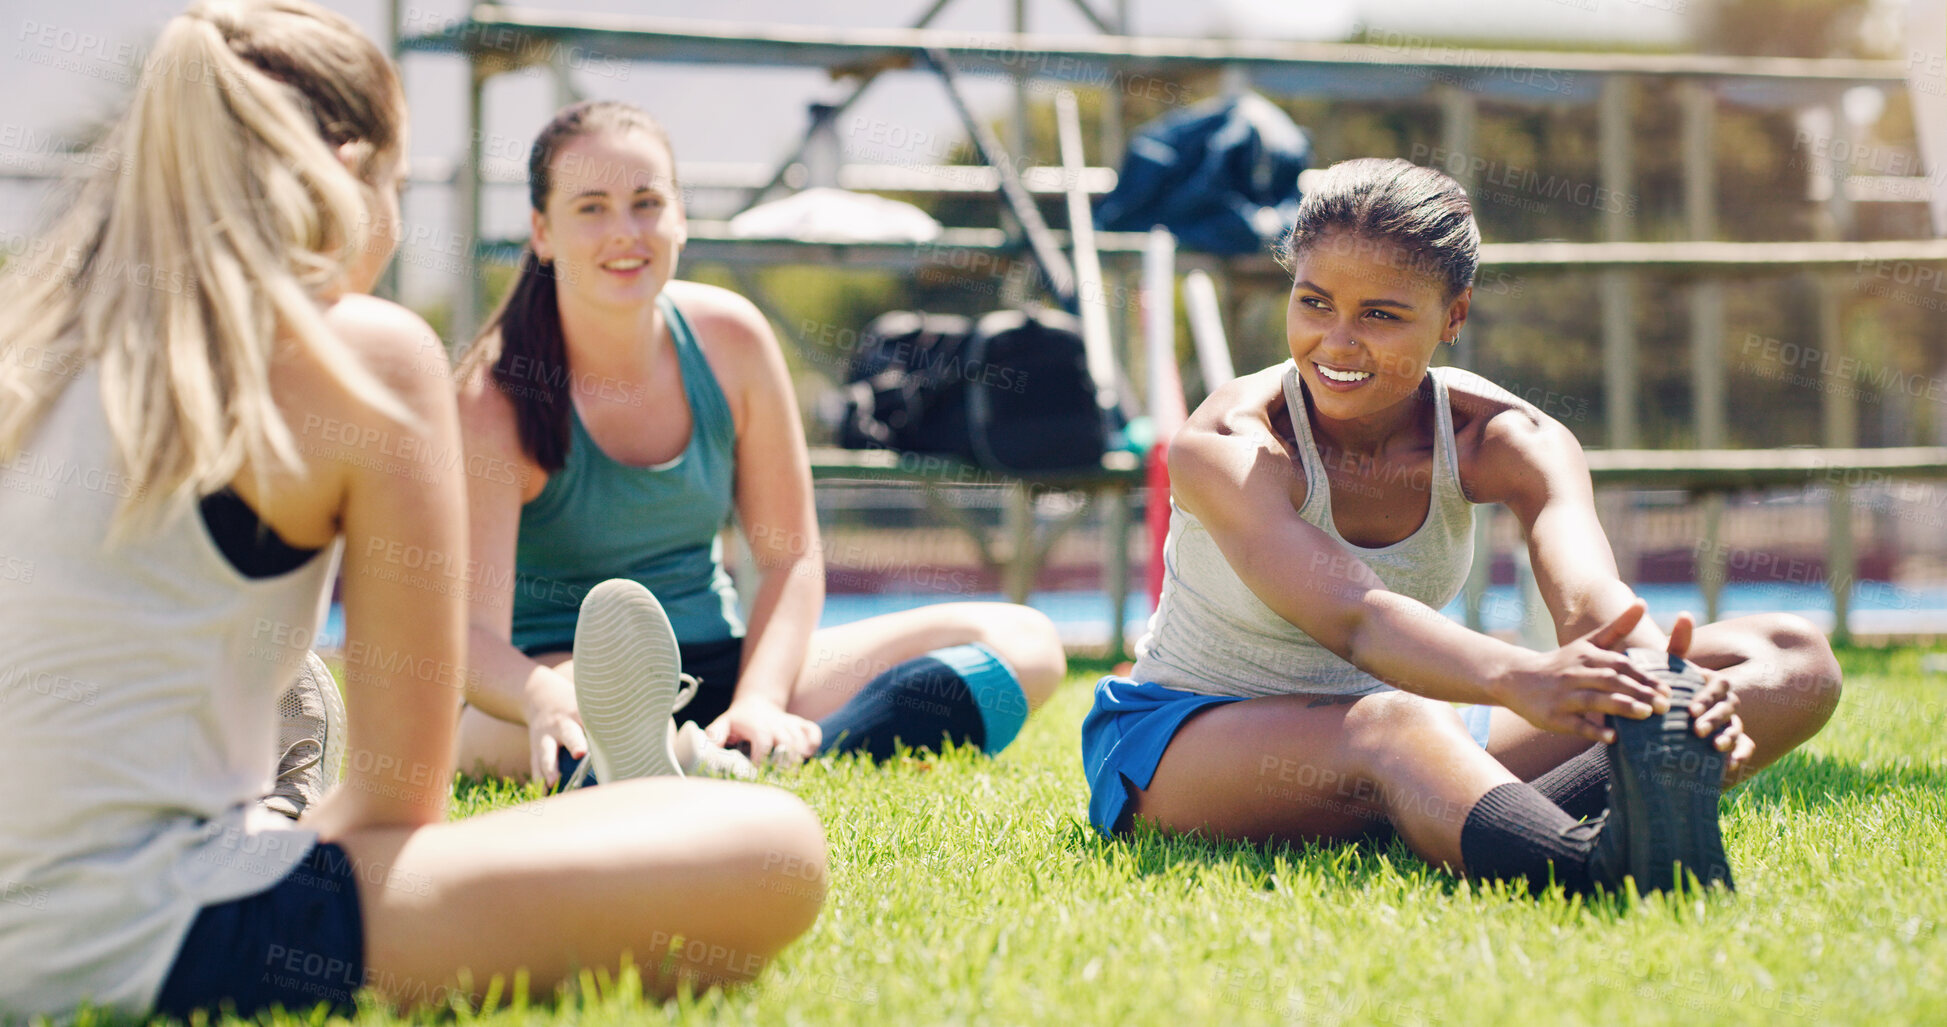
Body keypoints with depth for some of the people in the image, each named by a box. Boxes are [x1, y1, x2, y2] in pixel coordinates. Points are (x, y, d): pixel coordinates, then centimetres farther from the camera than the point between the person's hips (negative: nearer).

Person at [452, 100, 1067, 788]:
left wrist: (759, 701, -16)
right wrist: (544, 698, -49)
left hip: (718, 667, 6)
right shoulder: (497, 396, -15)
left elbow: (790, 556, 3)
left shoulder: (729, 338, -3)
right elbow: (471, 634, -25)